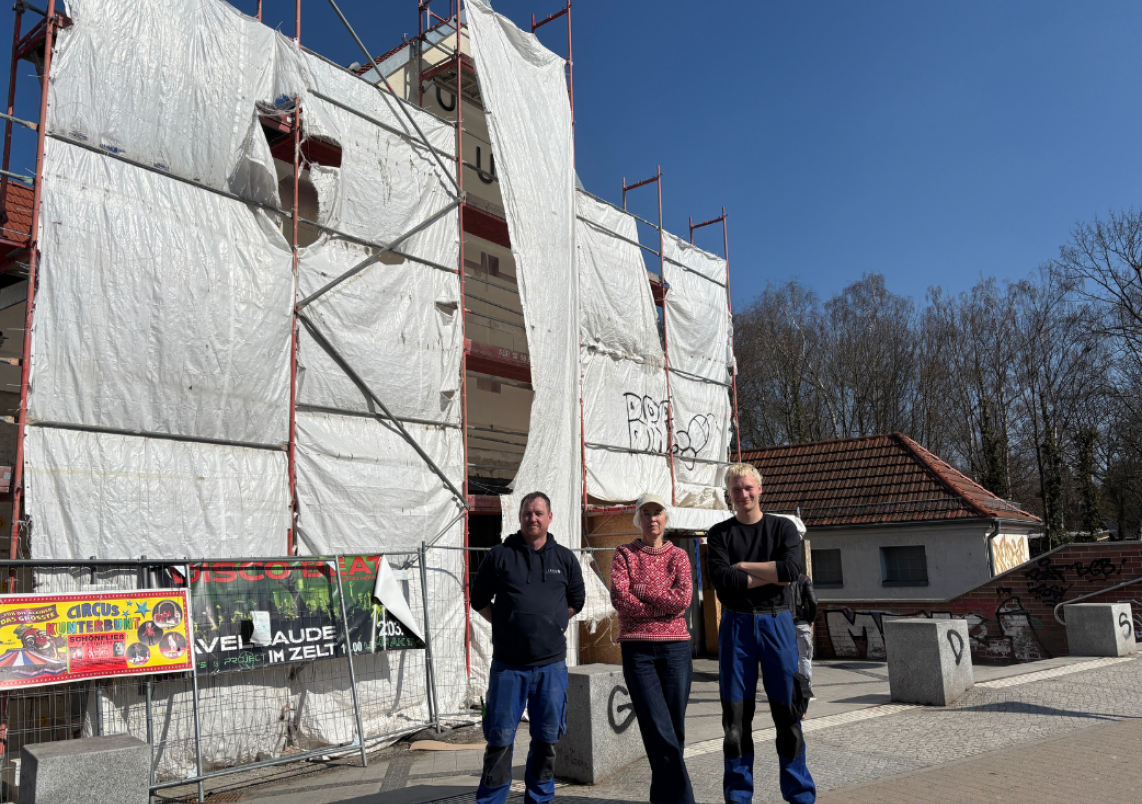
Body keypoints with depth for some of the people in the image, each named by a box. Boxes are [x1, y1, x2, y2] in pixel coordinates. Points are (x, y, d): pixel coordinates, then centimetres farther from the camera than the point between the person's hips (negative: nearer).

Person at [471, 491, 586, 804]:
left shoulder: (565, 558, 6)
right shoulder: (500, 555, 0)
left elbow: (577, 600, 19)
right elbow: (479, 599, 9)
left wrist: (551, 624, 10)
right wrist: (508, 625, 2)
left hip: (551, 664, 2)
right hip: (508, 664, -2)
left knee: (547, 737, 10)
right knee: (500, 736, 3)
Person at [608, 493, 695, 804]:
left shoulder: (679, 556, 10)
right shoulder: (624, 554, 7)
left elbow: (683, 598, -7)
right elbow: (619, 598, -8)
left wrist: (641, 591, -7)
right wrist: (665, 606, -7)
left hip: (675, 648, 2)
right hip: (637, 649, -2)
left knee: (675, 729, 5)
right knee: (658, 728, -10)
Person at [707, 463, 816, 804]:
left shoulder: (783, 527, 6)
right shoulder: (720, 533, 6)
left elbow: (792, 568, -12)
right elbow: (722, 579, -10)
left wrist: (743, 565, -9)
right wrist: (771, 576, -10)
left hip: (776, 622, 0)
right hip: (736, 624, 0)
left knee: (787, 708, 2)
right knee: (736, 712, 3)